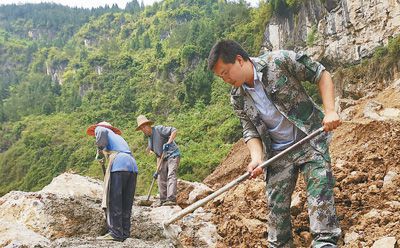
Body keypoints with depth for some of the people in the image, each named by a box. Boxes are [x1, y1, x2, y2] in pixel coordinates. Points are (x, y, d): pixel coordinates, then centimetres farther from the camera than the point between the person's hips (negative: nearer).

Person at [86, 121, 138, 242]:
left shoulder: (100, 129, 21)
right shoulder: (118, 137, 38)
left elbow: (101, 131, -6)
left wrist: (100, 148, 7)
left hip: (119, 165, -7)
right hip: (133, 166, 7)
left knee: (113, 201, -6)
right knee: (126, 203, 8)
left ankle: (115, 233, -9)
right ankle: (125, 233, 7)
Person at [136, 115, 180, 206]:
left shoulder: (158, 129, -9)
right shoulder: (150, 139, 15)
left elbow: (174, 130, -18)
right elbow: (158, 155, 16)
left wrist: (168, 143, -27)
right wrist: (158, 170, 9)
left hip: (173, 155, -9)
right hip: (164, 158, 9)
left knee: (171, 175, -19)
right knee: (161, 178, 6)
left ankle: (171, 199, -27)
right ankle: (163, 201, 13)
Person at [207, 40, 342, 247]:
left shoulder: (280, 61, -14)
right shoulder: (237, 98, 0)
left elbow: (321, 74, -7)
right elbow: (250, 130, 3)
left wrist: (330, 111, -17)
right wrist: (257, 158, -16)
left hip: (310, 141, -4)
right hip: (278, 152, 4)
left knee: (320, 194, -12)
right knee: (276, 206, 6)